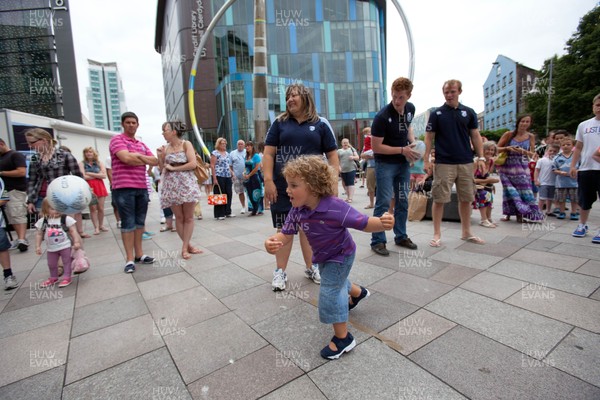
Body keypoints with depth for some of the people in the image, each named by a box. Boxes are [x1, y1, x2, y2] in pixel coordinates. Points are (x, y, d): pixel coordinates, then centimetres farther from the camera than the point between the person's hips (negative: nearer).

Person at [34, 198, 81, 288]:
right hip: (51, 248, 4)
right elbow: (39, 234, 5)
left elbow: (73, 231, -10)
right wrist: (38, 246, 2)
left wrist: (76, 242, -15)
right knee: (51, 264, 18)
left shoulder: (66, 219, -11)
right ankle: (53, 278, 38)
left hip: (65, 246, -4)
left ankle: (67, 278, 14)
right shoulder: (42, 221, -3)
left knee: (66, 262, 4)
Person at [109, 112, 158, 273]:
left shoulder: (142, 145, 20)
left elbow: (155, 161, 8)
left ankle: (139, 254, 20)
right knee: (128, 223, -3)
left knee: (140, 222, 10)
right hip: (124, 188, -6)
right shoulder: (117, 140, -1)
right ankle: (129, 258, 5)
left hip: (142, 188, 6)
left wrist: (139, 156, -8)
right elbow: (126, 158, -17)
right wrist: (145, 160, -2)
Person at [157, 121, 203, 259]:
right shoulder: (165, 148, 8)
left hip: (187, 184, -3)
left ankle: (184, 248, 7)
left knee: (188, 218, -1)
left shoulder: (186, 144, 0)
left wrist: (173, 168, -9)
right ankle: (188, 245, 15)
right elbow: (163, 169, 11)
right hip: (171, 186, 3)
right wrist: (160, 157, -3)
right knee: (179, 218, 4)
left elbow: (193, 164, -13)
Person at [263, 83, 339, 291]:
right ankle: (280, 271, 17)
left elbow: (332, 156, 4)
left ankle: (311, 267, 27)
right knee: (284, 228, 4)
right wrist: (268, 181, -8)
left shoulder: (321, 124, 6)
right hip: (283, 187, 0)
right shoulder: (279, 122, 7)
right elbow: (268, 154, 2)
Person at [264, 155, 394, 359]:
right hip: (323, 256, 8)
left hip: (341, 255, -7)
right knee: (334, 281, 30)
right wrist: (273, 242, -40)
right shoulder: (297, 211, -22)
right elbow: (286, 234, -18)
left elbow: (363, 223, -35)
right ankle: (358, 292, 65)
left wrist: (383, 223, -55)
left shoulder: (335, 208, -41)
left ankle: (343, 338, 16)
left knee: (330, 291, -7)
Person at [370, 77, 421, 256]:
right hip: (385, 164, -7)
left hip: (403, 163, 7)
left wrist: (413, 141, 0)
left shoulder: (411, 109, 0)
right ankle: (377, 241, 4)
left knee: (403, 201, 12)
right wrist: (402, 149, -20)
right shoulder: (382, 117, -21)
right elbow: (376, 147, -20)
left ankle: (401, 236, 26)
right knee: (383, 203, -7)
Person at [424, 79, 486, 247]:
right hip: (444, 163, -3)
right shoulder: (436, 114, 1)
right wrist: (426, 160, -8)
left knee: (466, 199, 10)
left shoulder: (469, 112, 9)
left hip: (466, 163, 3)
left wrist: (481, 157, 3)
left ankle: (466, 232, 24)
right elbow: (429, 138, 0)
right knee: (439, 199, -3)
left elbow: (475, 136, 11)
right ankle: (437, 234, 8)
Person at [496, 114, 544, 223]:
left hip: (522, 167, 2)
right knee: (510, 189, -4)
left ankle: (520, 214, 5)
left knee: (523, 189, -3)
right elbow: (497, 148, -2)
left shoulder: (531, 137, 5)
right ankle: (508, 213, 7)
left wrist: (523, 151, -16)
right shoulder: (509, 134, -2)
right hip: (507, 166, -2)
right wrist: (507, 148, -19)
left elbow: (532, 154, 3)